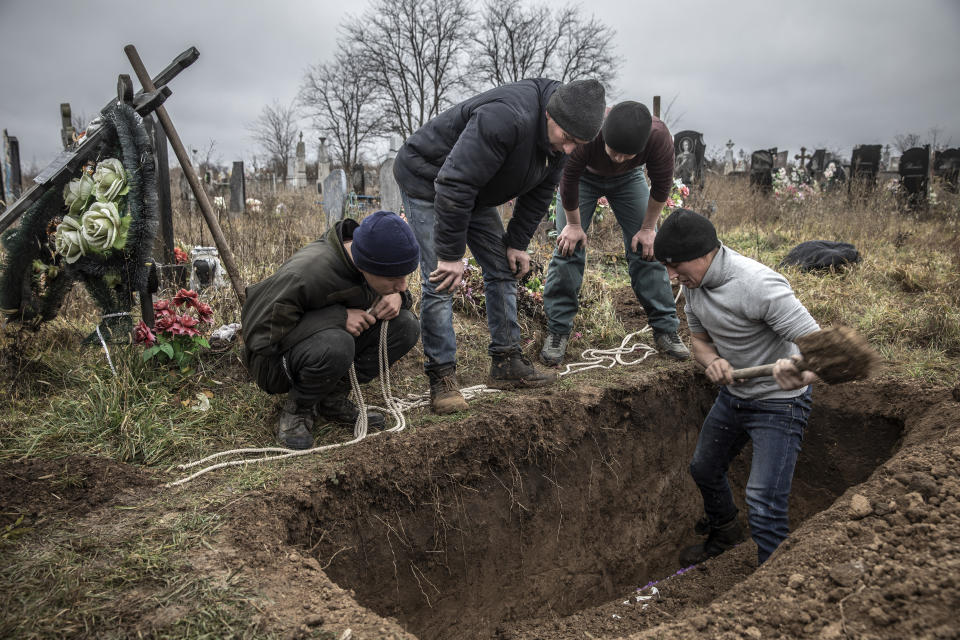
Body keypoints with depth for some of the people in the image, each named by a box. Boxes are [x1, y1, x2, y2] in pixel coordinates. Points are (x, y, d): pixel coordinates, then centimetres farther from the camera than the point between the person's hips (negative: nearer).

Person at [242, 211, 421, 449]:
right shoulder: (304, 275, -34)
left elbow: (399, 291, 10)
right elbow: (261, 330, -27)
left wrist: (398, 297, -18)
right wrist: (339, 318, -32)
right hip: (276, 357, -7)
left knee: (407, 326, -15)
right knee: (334, 345, -41)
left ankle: (333, 398, -3)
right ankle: (297, 409, -8)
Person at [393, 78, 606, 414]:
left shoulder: (558, 138, -8)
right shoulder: (506, 118, -37)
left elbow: (538, 194, 5)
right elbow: (454, 185, -37)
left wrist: (516, 243, -1)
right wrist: (451, 254, -32)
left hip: (473, 191, 9)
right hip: (427, 181, -8)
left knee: (503, 270, 6)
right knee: (441, 282, -15)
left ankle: (506, 363, 13)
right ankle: (441, 377, -6)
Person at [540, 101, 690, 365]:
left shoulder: (659, 137, -37)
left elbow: (662, 185, -19)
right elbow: (568, 181, -26)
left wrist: (648, 228, -12)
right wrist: (574, 225, -16)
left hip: (628, 178, 2)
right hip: (584, 175, -1)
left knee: (646, 248, -6)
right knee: (569, 245, -12)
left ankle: (665, 328, 2)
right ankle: (557, 330, -4)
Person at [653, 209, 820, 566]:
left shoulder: (758, 285, -33)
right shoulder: (692, 283, -9)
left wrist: (803, 372, -59)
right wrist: (712, 361, -20)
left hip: (778, 402, -8)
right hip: (733, 394, 8)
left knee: (763, 504, -16)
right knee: (704, 470, 23)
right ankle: (724, 532, 52)